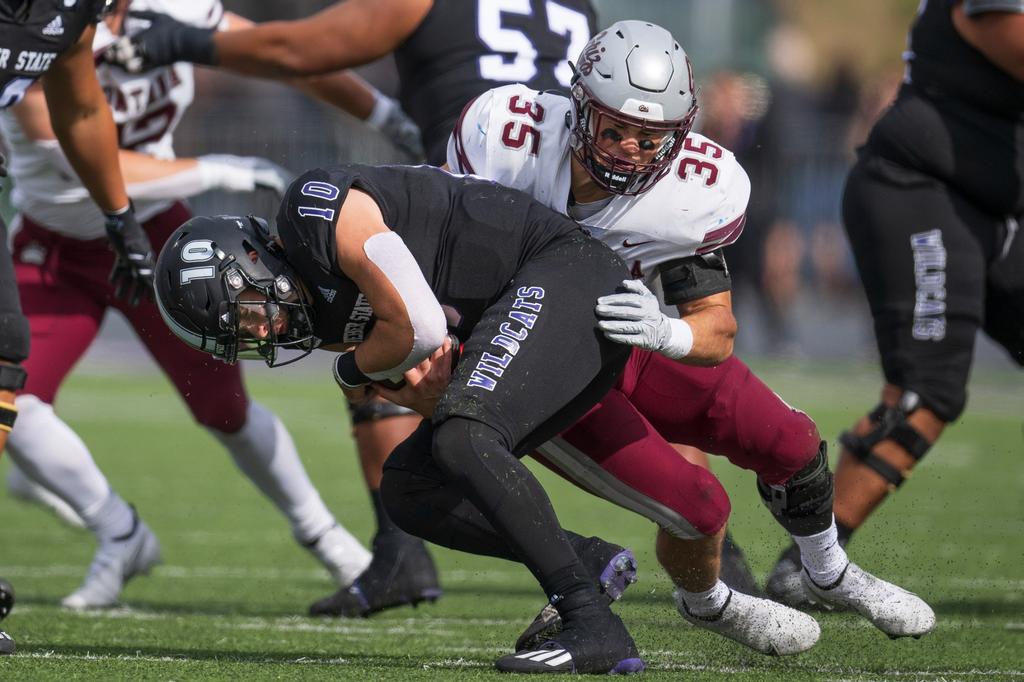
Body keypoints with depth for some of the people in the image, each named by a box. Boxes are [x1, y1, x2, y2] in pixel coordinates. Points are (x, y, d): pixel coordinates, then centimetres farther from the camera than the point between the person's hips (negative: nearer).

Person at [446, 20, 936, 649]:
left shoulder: (695, 191, -25)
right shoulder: (512, 135, -31)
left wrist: (664, 332, -45)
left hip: (629, 351, 4)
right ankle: (706, 602, 26)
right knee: (698, 508, -13)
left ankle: (830, 575, 37)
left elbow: (718, 334, -22)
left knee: (789, 442, 1)